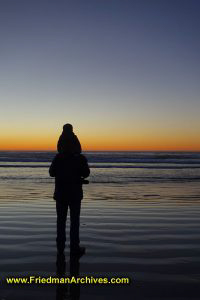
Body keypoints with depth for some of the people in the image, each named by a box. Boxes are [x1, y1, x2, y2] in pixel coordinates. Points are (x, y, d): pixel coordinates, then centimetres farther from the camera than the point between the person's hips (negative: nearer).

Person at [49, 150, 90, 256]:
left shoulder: (58, 157, -3)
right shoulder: (80, 158, -9)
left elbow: (52, 173, 4)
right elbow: (86, 173, -6)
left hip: (60, 193, 2)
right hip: (75, 193, -2)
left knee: (61, 220, 11)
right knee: (74, 221, 6)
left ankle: (60, 247, 14)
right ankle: (74, 247, 8)